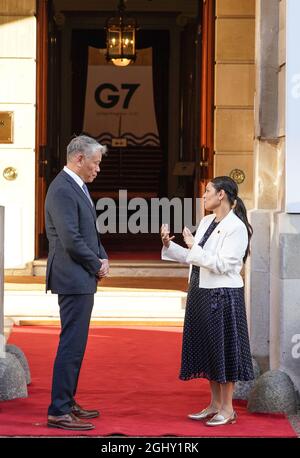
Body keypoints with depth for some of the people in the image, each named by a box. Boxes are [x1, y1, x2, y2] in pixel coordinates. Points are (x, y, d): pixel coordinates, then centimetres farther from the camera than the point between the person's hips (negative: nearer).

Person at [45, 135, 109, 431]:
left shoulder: (77, 187, 15)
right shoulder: (62, 190, -18)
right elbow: (71, 240, -23)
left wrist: (102, 257, 5)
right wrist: (96, 265, -10)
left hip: (82, 280, 10)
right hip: (73, 279, -10)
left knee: (75, 343, 15)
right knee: (72, 344, -8)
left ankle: (67, 402, 24)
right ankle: (58, 412, -4)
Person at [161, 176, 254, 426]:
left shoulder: (236, 227, -15)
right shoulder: (206, 222, 9)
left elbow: (222, 265, -21)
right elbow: (194, 258, 12)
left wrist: (194, 247, -18)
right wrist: (169, 245, 1)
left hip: (223, 296, -8)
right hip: (202, 293, 8)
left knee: (223, 348, 0)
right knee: (207, 349, 13)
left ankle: (227, 409, 10)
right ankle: (215, 404, 24)